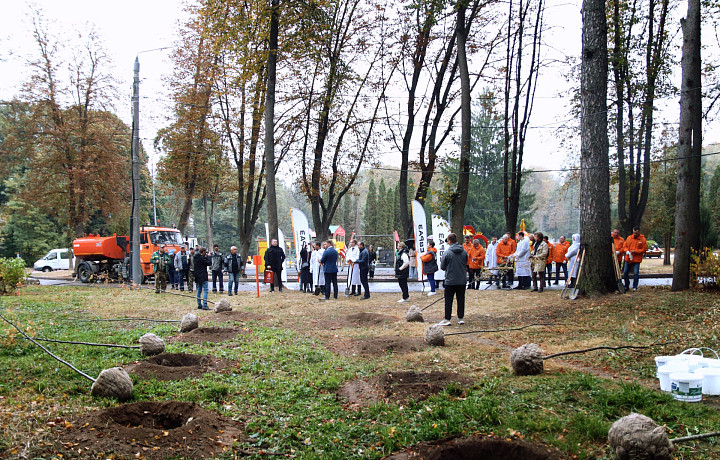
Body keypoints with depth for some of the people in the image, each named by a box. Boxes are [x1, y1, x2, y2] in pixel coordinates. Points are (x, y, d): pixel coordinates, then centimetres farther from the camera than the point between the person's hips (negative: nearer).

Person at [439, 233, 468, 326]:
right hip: (462, 280, 4)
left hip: (450, 281, -4)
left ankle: (447, 319, 2)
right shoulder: (464, 252, 0)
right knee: (461, 300, 11)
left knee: (448, 300, 3)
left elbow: (442, 267, -5)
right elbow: (466, 264, 11)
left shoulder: (447, 252, -13)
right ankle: (461, 318, 15)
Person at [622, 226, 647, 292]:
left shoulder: (643, 239, -3)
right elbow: (624, 246, 10)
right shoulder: (629, 238, 6)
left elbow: (644, 249, -4)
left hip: (636, 260, -4)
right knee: (625, 273, 7)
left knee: (636, 274, -6)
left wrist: (635, 251, -14)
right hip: (628, 259, 4)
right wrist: (627, 251, -11)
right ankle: (626, 287, 20)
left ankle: (635, 287, 5)